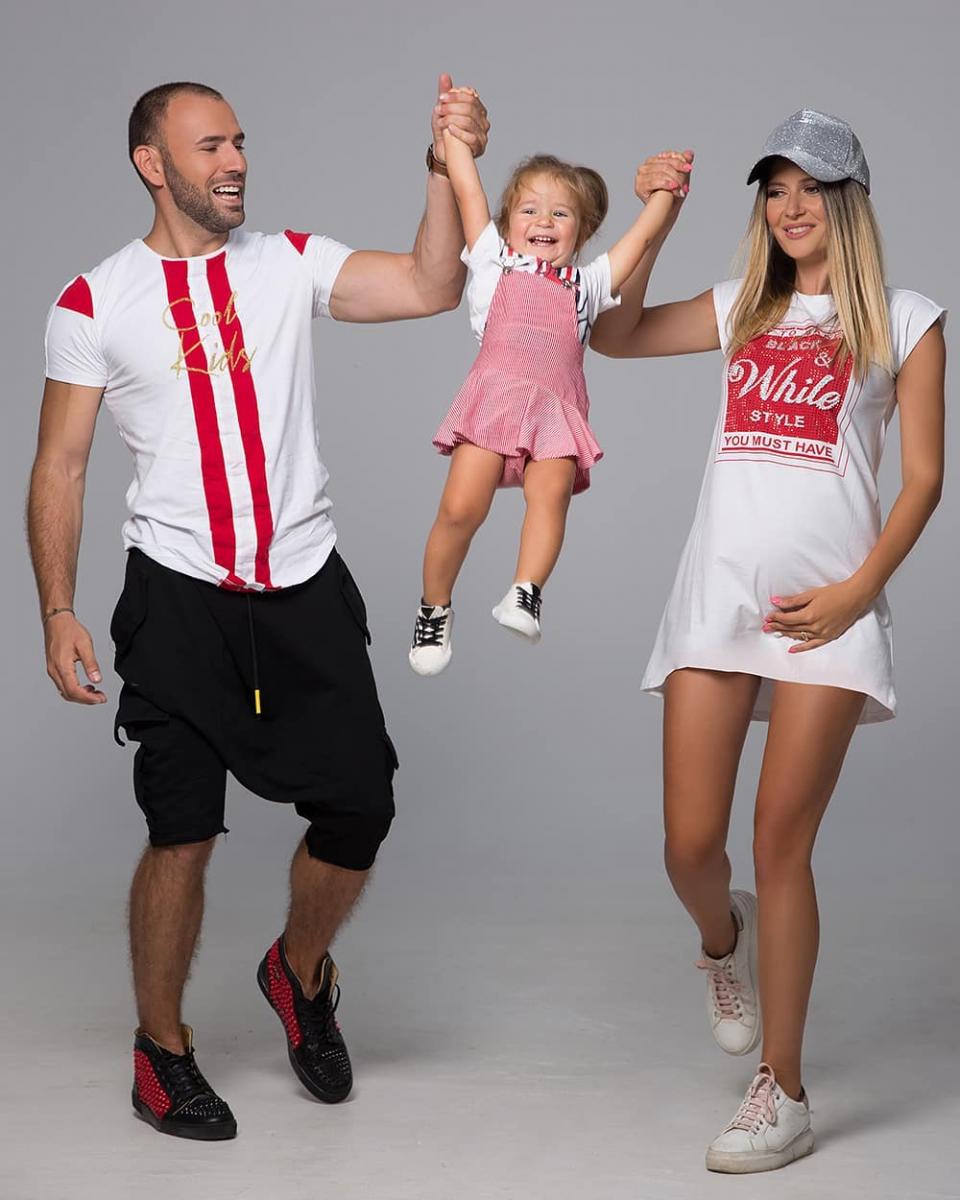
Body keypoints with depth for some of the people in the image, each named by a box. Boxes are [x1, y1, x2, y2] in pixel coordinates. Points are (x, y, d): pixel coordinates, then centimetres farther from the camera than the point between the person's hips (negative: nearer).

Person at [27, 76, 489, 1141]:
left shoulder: (290, 263, 7)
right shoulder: (94, 303, 2)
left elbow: (431, 287, -5)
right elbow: (60, 466, 3)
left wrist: (449, 164, -17)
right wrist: (57, 613, -4)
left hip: (305, 584, 2)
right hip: (179, 593, -2)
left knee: (359, 807, -1)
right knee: (181, 834, -2)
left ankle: (299, 974, 29)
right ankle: (161, 1047, 19)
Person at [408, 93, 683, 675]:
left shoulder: (587, 282, 29)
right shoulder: (494, 261, 23)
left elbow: (640, 237, 29)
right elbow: (468, 190, 19)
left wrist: (666, 191, 22)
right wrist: (454, 128, 19)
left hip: (558, 405, 2)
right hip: (495, 392, -2)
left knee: (551, 494, -25)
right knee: (460, 508, -15)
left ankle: (526, 594, -31)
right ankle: (435, 607, 0)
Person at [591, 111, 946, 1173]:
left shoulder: (904, 320, 8)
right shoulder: (743, 310, 18)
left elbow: (924, 476, 4)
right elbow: (613, 335, 11)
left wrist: (858, 591, -8)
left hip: (825, 603, -3)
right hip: (717, 590, 3)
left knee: (781, 844, -7)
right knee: (689, 848, -1)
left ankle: (782, 1095, 3)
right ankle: (724, 940, 37)